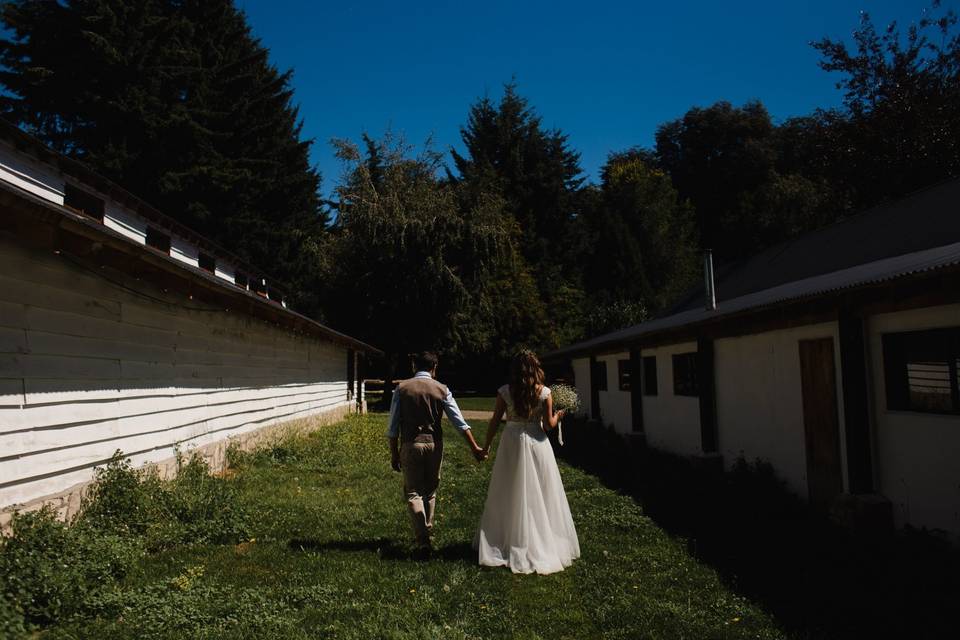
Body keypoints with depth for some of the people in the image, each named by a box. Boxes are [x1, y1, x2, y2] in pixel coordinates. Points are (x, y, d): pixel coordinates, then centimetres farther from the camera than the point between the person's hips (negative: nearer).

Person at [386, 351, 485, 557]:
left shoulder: (402, 388, -2)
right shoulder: (441, 390, 0)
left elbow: (393, 425, -2)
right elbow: (459, 421, -2)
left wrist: (394, 454, 5)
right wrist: (475, 447, 0)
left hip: (410, 444, -2)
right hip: (434, 444, 2)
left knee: (413, 492, 3)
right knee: (430, 490, 19)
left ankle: (423, 540, -10)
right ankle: (427, 530, 32)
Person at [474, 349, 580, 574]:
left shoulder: (504, 392, -7)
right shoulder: (544, 392, -8)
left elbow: (494, 423, -4)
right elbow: (549, 425, -6)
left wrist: (486, 446, 9)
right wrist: (558, 416, 16)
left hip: (512, 445, 0)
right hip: (536, 444, 0)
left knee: (511, 496, 12)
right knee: (540, 495, 12)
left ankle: (507, 543, 21)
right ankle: (544, 541, 20)